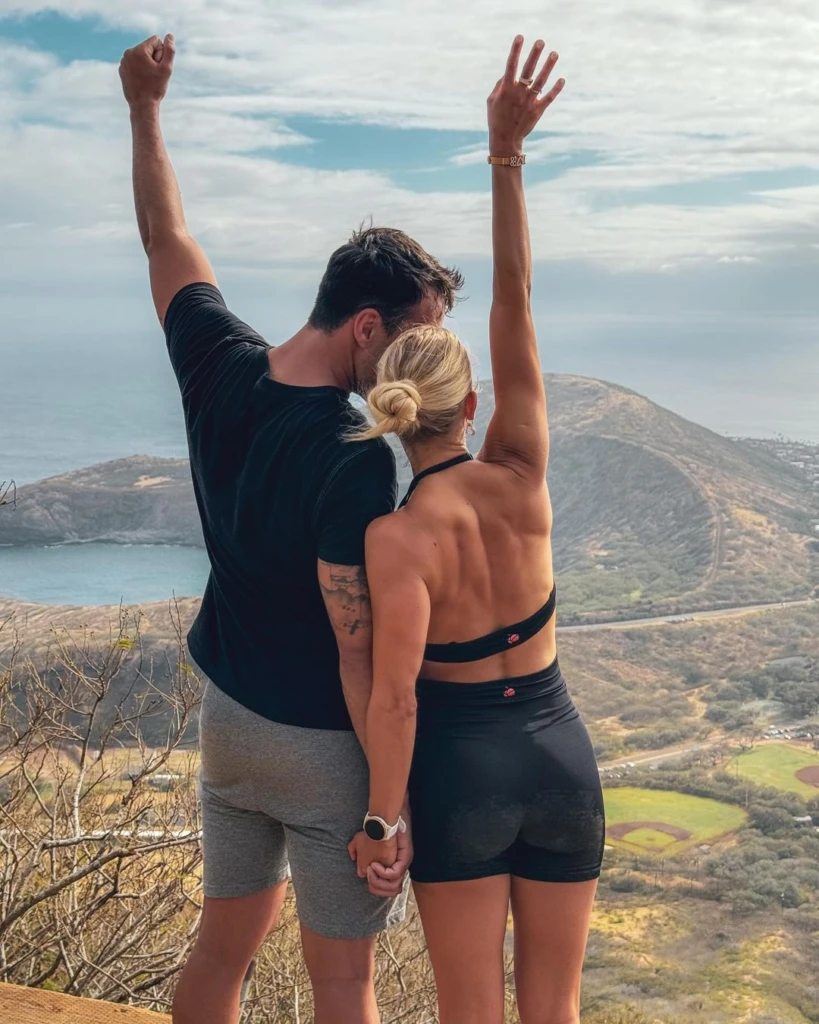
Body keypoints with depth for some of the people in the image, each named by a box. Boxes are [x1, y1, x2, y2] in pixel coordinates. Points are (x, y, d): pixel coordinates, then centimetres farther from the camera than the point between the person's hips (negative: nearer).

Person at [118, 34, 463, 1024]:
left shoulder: (218, 367, -6)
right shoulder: (355, 458, -26)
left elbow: (165, 237, 11)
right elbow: (359, 653, -23)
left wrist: (144, 108, 23)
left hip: (225, 718, 7)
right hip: (324, 745, -7)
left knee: (223, 944, 22)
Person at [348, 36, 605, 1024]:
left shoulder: (397, 538, -20)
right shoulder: (521, 475, -11)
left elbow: (395, 698, -22)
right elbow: (515, 302, -9)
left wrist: (378, 821, -9)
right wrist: (505, 154, -12)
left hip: (461, 768, -3)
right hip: (562, 757, 3)